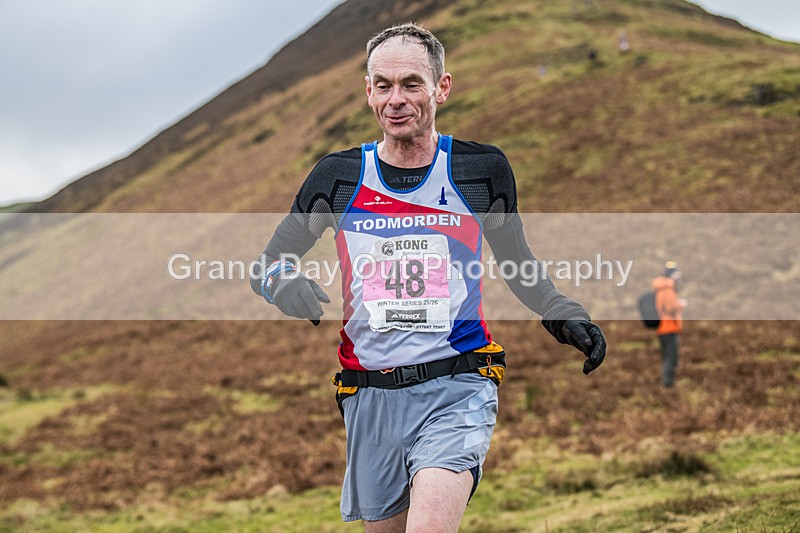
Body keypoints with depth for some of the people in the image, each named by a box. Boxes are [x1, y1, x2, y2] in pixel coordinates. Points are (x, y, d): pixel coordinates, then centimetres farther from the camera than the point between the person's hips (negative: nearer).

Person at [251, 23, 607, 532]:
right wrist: (284, 283, -13)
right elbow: (269, 263, 10)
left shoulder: (483, 168, 2)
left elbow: (515, 259, 19)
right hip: (370, 397, 2)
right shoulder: (338, 176, 3)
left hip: (457, 389, -2)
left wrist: (563, 314, 3)